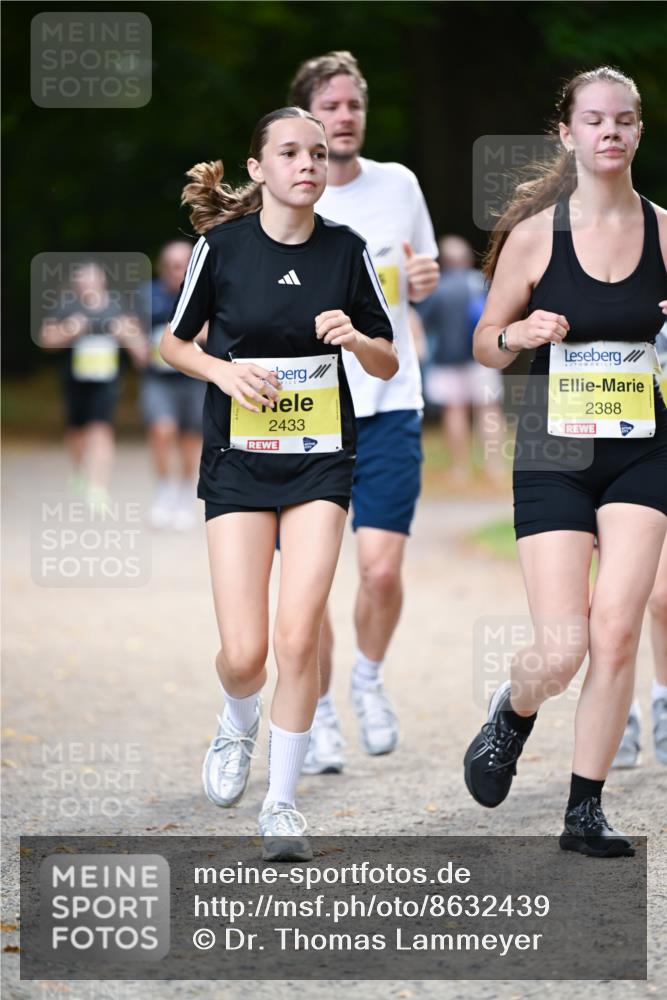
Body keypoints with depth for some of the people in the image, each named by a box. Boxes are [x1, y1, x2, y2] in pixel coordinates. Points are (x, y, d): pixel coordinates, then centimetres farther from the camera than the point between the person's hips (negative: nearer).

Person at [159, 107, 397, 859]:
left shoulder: (346, 250, -1)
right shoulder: (221, 244, -5)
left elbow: (388, 365, 7)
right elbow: (174, 341, 8)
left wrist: (355, 338, -14)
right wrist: (222, 370, -12)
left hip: (321, 462, 1)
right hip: (238, 460, -1)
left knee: (298, 635, -12)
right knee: (244, 653, -7)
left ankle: (282, 803, 4)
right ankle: (238, 725, 30)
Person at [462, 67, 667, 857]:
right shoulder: (533, 235, -4)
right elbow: (485, 346, 6)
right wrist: (515, 335, -16)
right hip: (553, 457, -1)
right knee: (562, 650, -8)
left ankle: (585, 810, 6)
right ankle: (512, 712, 28)